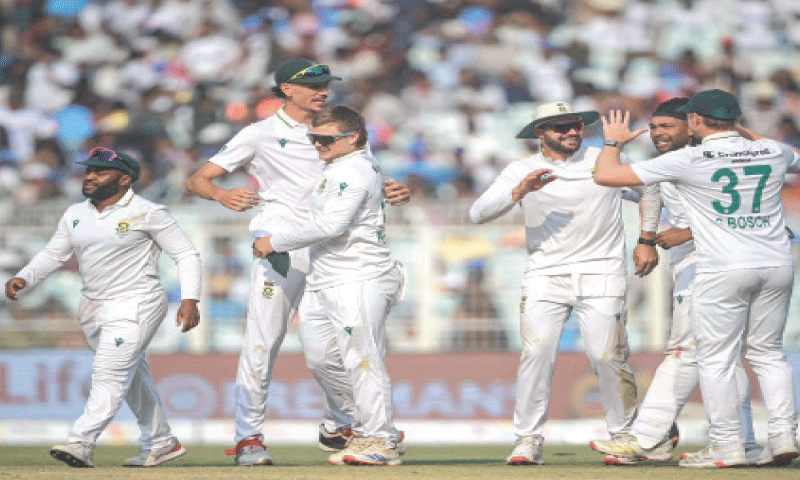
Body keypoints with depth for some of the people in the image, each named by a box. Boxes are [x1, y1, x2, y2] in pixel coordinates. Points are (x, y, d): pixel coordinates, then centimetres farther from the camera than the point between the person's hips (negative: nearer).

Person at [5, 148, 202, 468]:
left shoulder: (147, 213, -8)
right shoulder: (75, 215, 10)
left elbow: (186, 254, -7)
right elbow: (52, 255, 12)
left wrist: (190, 299, -17)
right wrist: (23, 278, -6)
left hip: (135, 306, -8)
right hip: (93, 307, 8)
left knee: (110, 375, -18)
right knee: (133, 378, 15)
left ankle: (80, 444, -28)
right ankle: (160, 444, 26)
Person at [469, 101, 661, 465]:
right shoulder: (522, 171, 4)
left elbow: (649, 191, 21)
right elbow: (478, 213, -6)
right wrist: (518, 193, -21)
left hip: (601, 274, 0)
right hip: (544, 275, 0)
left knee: (607, 355, -10)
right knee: (536, 353, -15)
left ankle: (624, 434, 6)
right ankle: (529, 441, -10)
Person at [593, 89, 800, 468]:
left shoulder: (687, 161, -8)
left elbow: (606, 176, -5)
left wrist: (613, 140, 16)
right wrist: (740, 131, 37)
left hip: (723, 270, -5)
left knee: (716, 359, 3)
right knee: (767, 353, 15)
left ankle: (727, 445, 1)